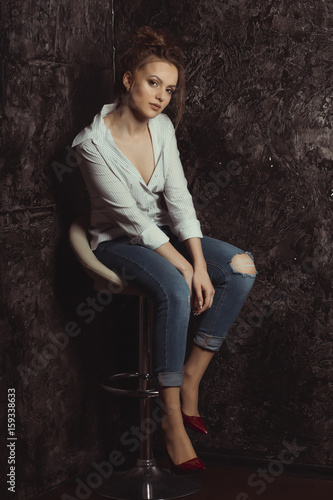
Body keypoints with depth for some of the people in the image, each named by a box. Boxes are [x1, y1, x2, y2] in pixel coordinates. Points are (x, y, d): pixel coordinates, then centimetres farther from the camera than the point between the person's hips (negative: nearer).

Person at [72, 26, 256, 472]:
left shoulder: (163, 127, -2)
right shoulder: (93, 142, -20)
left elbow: (178, 198, -7)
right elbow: (129, 216, -22)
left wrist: (200, 263, -19)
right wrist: (185, 267, -24)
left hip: (163, 232, 7)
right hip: (117, 242, -6)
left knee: (242, 268, -15)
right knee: (174, 288, -35)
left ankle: (191, 378, -11)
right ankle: (173, 418, -27)